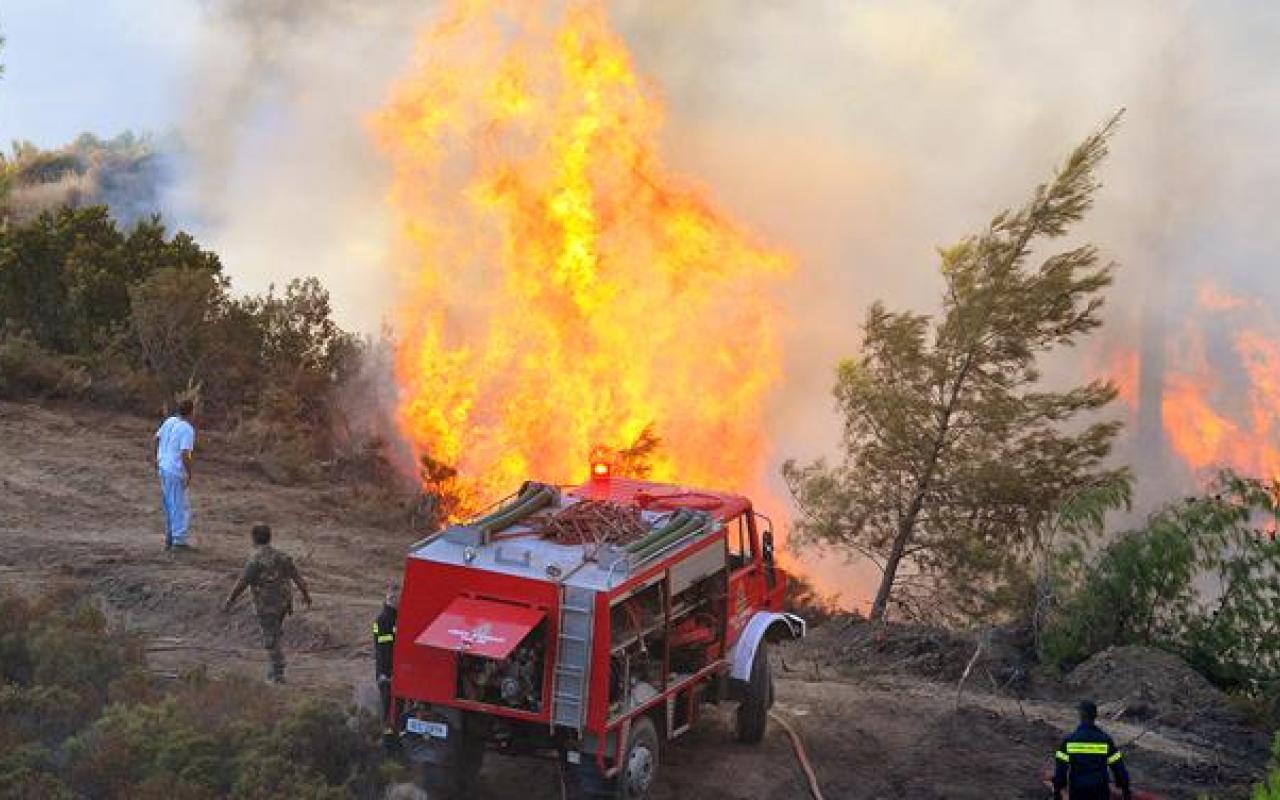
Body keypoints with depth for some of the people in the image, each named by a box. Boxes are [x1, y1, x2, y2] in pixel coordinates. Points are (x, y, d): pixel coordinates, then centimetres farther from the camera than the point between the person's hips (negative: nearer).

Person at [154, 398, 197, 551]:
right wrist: (189, 475, -14)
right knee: (179, 507, 1)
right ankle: (179, 541, 4)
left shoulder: (169, 421, 6)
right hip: (176, 472, -8)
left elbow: (157, 438, 16)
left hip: (163, 468, 8)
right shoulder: (188, 430, -17)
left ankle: (169, 539, 23)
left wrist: (157, 458, 30)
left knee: (169, 505, 17)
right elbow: (185, 455, -23)